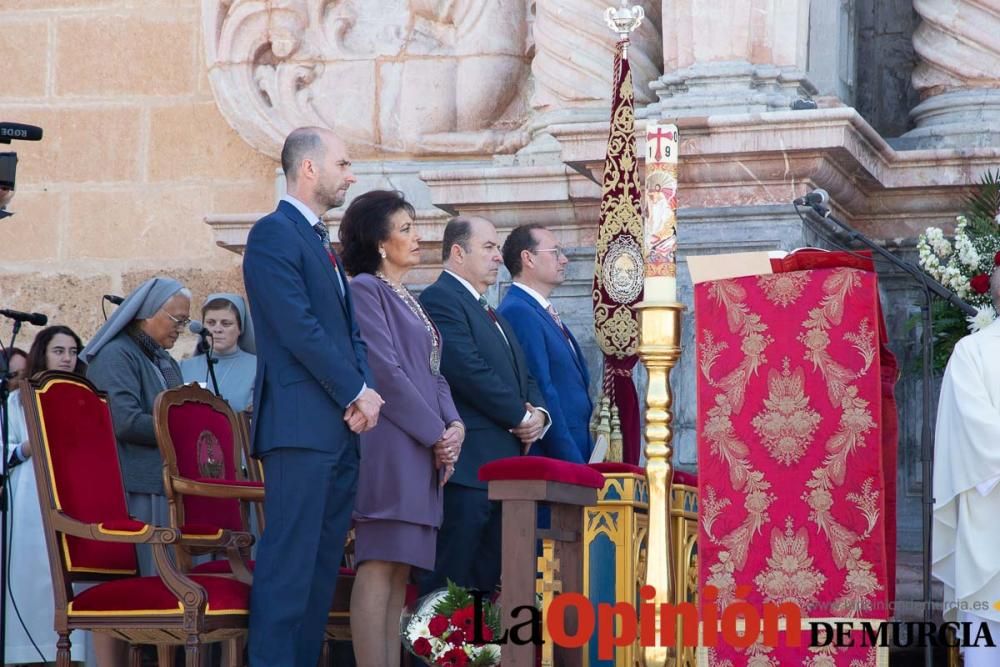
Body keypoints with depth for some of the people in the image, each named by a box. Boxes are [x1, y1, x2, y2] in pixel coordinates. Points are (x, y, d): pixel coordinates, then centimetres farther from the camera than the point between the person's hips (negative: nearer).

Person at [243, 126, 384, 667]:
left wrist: (364, 391, 1)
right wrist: (358, 392, -10)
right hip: (301, 424, -9)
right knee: (290, 559, -10)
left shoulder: (323, 242, 22)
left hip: (341, 427, 9)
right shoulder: (274, 233, -7)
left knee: (323, 562, 7)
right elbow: (299, 328, -15)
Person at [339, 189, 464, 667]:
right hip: (391, 444, -9)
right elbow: (385, 372, -13)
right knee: (380, 566, -12)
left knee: (399, 571, 5)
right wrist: (437, 433, -11)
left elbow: (432, 372, 20)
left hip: (423, 450, 9)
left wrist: (455, 423, 2)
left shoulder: (407, 300, 23)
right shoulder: (365, 289, -5)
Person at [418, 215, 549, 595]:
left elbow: (523, 376, 25)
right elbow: (468, 370, -17)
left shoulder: (489, 313, 25)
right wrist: (521, 416, -10)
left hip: (504, 463, 10)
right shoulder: (440, 299, -6)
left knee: (489, 583, 8)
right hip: (469, 463, -10)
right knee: (452, 581, -11)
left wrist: (539, 414, 4)